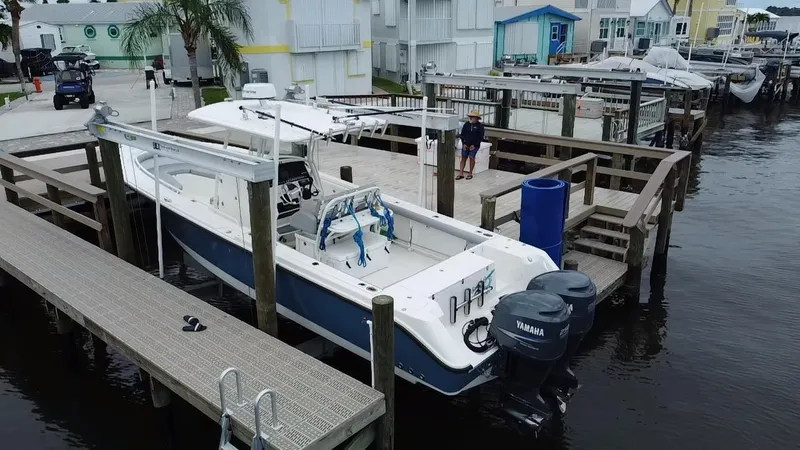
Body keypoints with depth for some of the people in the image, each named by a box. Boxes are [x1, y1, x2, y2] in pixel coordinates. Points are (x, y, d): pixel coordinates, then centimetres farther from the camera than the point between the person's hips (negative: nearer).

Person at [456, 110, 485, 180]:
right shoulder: (466, 125, 6)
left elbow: (481, 137, -4)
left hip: (474, 146, -3)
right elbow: (462, 135, 10)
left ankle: (470, 174, 1)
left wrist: (474, 145, -10)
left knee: (471, 158, -11)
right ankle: (461, 174, 2)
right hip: (465, 145, 3)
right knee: (463, 158, 0)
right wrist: (464, 143, -1)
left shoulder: (480, 126, -3)